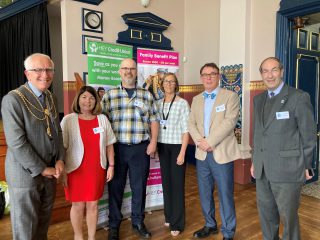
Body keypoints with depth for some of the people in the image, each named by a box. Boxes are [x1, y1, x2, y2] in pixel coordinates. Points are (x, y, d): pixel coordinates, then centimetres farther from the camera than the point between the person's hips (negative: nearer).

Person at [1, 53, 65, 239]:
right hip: (26, 173, -6)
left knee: (44, 222, 19)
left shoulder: (52, 98, 7)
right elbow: (16, 142, -19)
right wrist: (41, 169, -15)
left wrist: (60, 160, -2)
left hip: (50, 170, 6)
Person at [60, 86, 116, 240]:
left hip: (97, 170, 2)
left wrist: (111, 166, 5)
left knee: (93, 204, 12)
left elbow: (109, 145, 7)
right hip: (76, 170, -2)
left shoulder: (102, 119, 4)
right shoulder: (68, 120, -5)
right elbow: (61, 147, -5)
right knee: (78, 205, 11)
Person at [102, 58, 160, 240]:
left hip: (141, 148, 1)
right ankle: (114, 225, 27)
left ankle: (138, 222, 30)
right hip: (117, 148, 0)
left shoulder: (147, 95, 8)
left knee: (139, 187, 10)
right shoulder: (109, 95, 4)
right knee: (116, 187, 9)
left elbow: (154, 120, 7)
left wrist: (153, 142, -2)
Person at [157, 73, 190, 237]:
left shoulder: (182, 103, -7)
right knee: (166, 181, 13)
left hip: (177, 146, -4)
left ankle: (177, 223, 15)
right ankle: (169, 216, 31)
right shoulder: (158, 103, 7)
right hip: (162, 146, 5)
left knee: (177, 184, 1)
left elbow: (186, 130, -9)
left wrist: (182, 153, -13)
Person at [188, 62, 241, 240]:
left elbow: (229, 122, -14)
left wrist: (209, 142, -18)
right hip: (202, 154, 5)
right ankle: (210, 225, 35)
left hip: (222, 153, -5)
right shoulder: (196, 99, 13)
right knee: (204, 193, 15)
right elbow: (191, 123, 6)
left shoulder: (230, 96, -2)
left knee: (225, 194, 4)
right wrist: (200, 141, -11)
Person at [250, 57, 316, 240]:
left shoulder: (299, 97, -8)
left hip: (287, 169, -5)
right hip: (262, 170, 6)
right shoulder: (259, 99, 10)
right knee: (266, 213, 17)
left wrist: (306, 166, -2)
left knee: (288, 216, 7)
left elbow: (309, 135, -5)